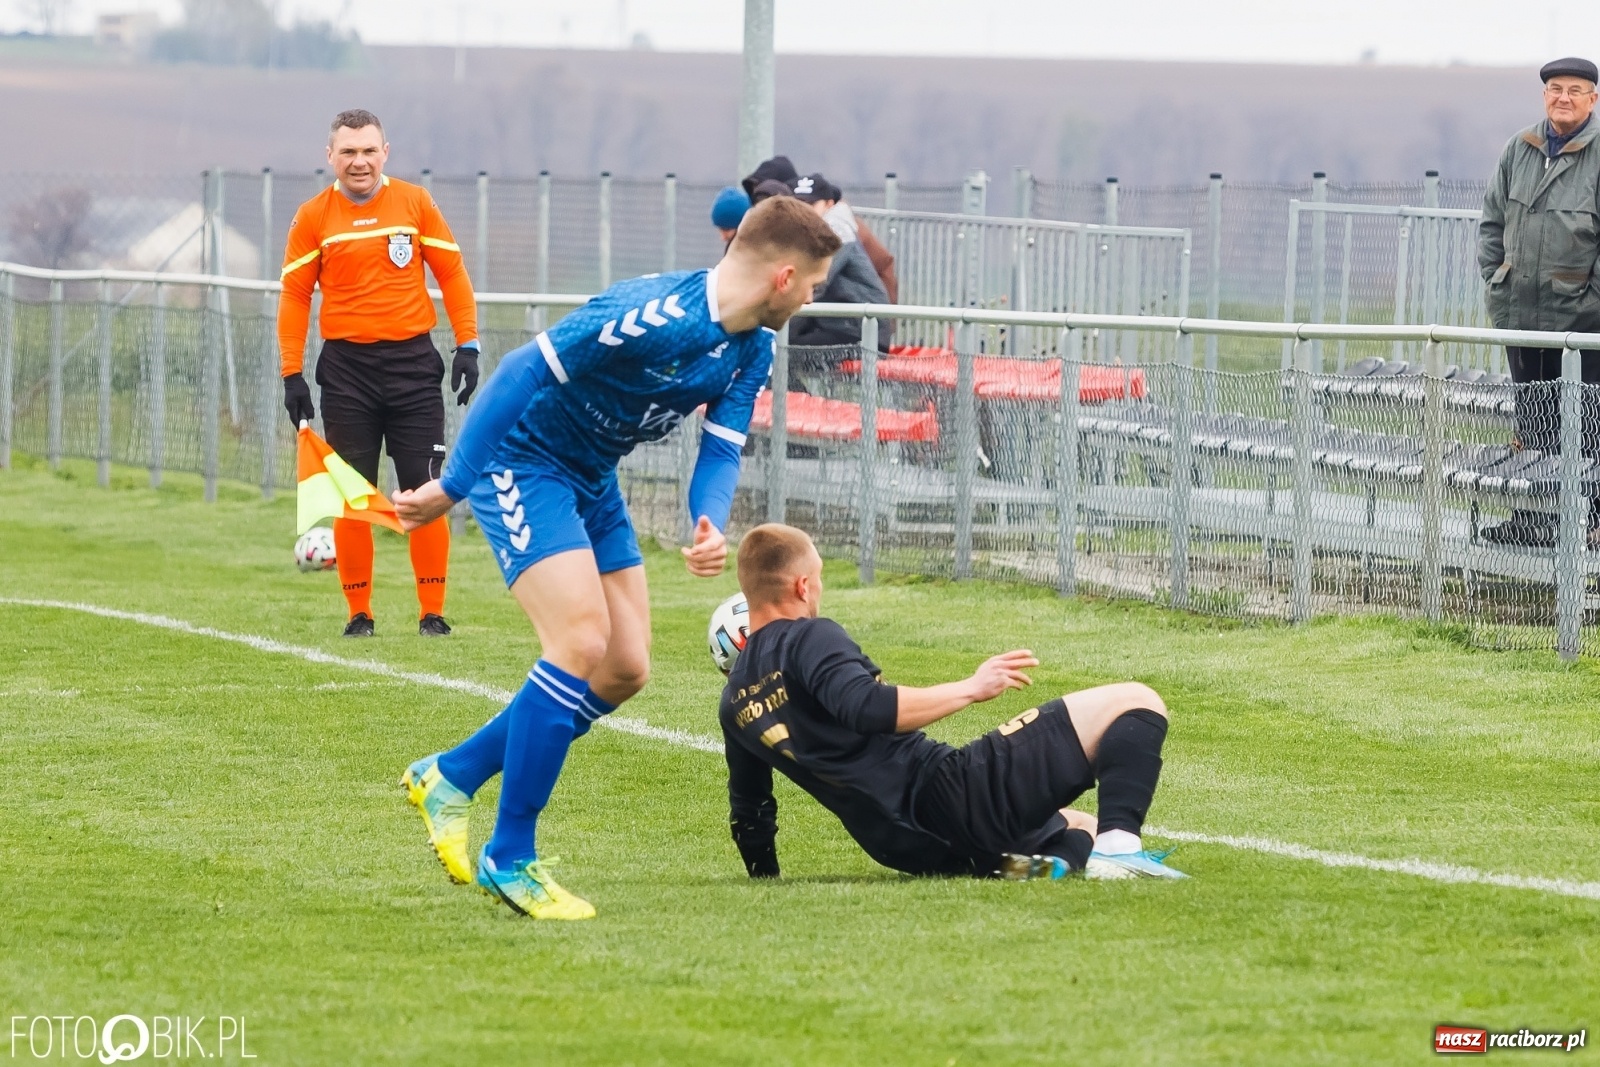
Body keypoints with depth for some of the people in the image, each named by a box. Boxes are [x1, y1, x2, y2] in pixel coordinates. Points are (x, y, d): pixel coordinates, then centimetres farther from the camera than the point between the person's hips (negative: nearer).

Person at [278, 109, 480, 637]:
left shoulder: (415, 203, 3)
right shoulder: (313, 217, 2)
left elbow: (451, 274, 7)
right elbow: (295, 296, 4)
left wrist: (467, 346, 0)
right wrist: (292, 374, -1)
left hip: (413, 362, 0)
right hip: (346, 368, 0)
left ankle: (432, 612, 2)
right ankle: (358, 614, 9)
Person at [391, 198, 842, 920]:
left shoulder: (754, 350, -1)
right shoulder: (655, 316, -29)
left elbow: (721, 449, 0)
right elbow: (522, 373, -26)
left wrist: (710, 528, -23)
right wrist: (451, 488, -22)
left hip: (593, 481, 9)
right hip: (521, 461, -9)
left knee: (625, 671, 6)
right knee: (583, 643, -21)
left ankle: (449, 777, 20)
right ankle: (510, 859, -12)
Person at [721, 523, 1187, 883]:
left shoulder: (735, 705, 17)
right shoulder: (807, 637, -8)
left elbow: (748, 815, 24)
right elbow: (868, 708, -25)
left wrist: (764, 879, 41)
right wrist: (971, 688, -19)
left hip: (918, 849, 8)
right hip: (948, 793, -8)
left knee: (1080, 827, 33)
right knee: (1134, 704, -7)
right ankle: (1118, 846, -28)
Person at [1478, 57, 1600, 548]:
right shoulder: (1519, 150, 10)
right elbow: (1492, 220, 19)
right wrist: (1495, 278, 9)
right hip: (1522, 311, 6)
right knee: (1532, 420, 12)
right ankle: (1533, 516, 19)